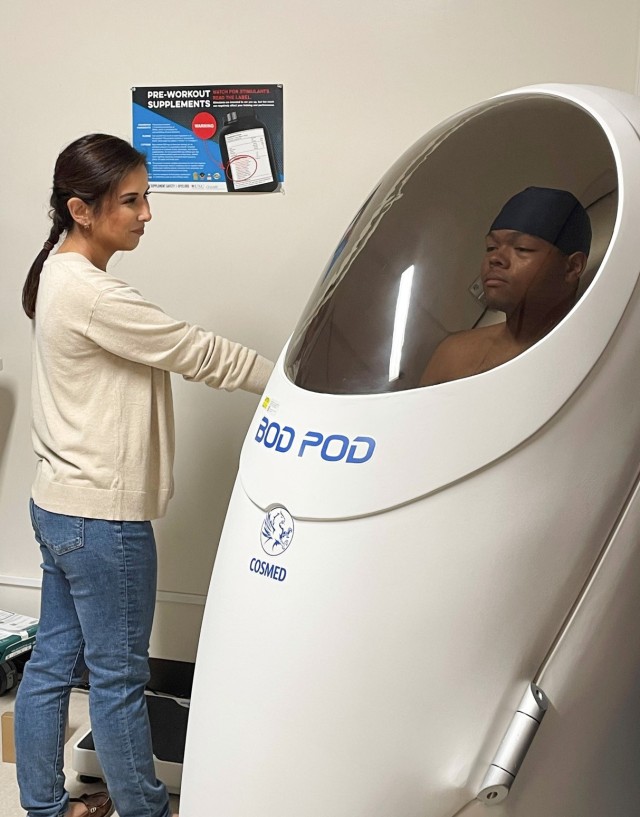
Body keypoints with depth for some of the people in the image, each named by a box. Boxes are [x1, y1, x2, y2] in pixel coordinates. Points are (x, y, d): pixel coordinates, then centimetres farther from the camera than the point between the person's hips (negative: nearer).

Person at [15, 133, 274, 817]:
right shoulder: (89, 293, -23)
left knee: (53, 663, 19)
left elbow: (163, 352, 10)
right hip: (101, 519, -10)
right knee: (119, 677, 7)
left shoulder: (59, 275, 10)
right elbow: (195, 353, -19)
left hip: (59, 506, 10)